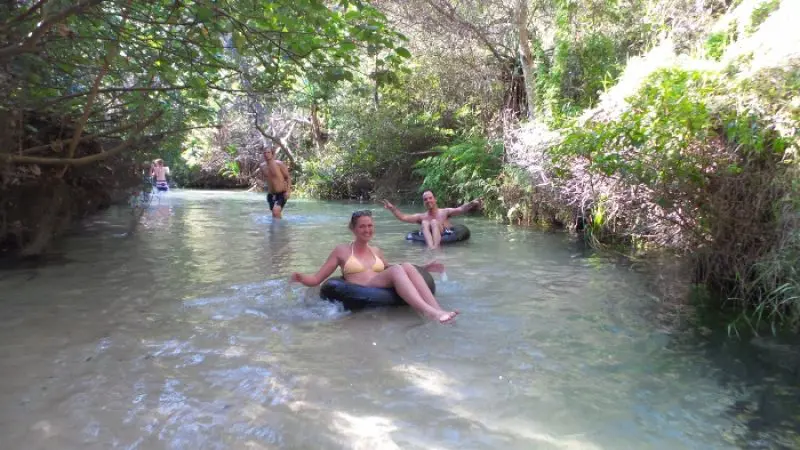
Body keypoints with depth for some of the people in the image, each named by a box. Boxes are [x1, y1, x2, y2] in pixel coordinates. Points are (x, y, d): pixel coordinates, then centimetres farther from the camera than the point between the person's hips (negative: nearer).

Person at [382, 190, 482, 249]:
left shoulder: (445, 212, 11)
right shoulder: (421, 216, 18)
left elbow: (460, 209, -6)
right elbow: (403, 217, 9)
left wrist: (471, 204, -25)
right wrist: (392, 208, -5)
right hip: (427, 239, 2)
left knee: (434, 222, -20)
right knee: (424, 223, -18)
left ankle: (435, 247, -45)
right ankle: (431, 247, -47)